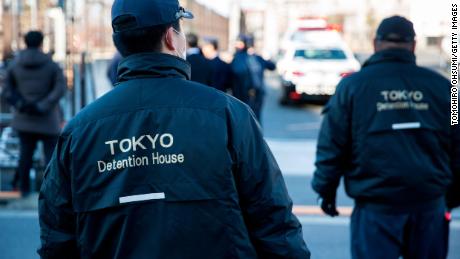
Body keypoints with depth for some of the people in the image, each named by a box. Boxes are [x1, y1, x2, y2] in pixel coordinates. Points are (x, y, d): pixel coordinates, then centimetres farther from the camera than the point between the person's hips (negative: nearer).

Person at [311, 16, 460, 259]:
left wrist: (327, 190, 9)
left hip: (376, 204, -2)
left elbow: (332, 146, -2)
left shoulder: (353, 86, -3)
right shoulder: (440, 85, 3)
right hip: (430, 202, 3)